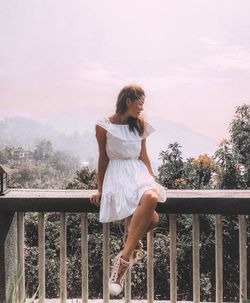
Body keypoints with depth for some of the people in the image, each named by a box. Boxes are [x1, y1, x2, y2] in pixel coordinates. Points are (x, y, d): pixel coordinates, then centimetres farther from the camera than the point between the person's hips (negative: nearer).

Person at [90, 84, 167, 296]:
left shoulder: (139, 126, 16)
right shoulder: (103, 126, 3)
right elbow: (103, 159, 9)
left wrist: (154, 182, 10)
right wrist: (100, 189, 11)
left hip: (139, 173, 5)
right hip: (117, 175, -4)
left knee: (152, 198, -34)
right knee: (151, 217, -32)